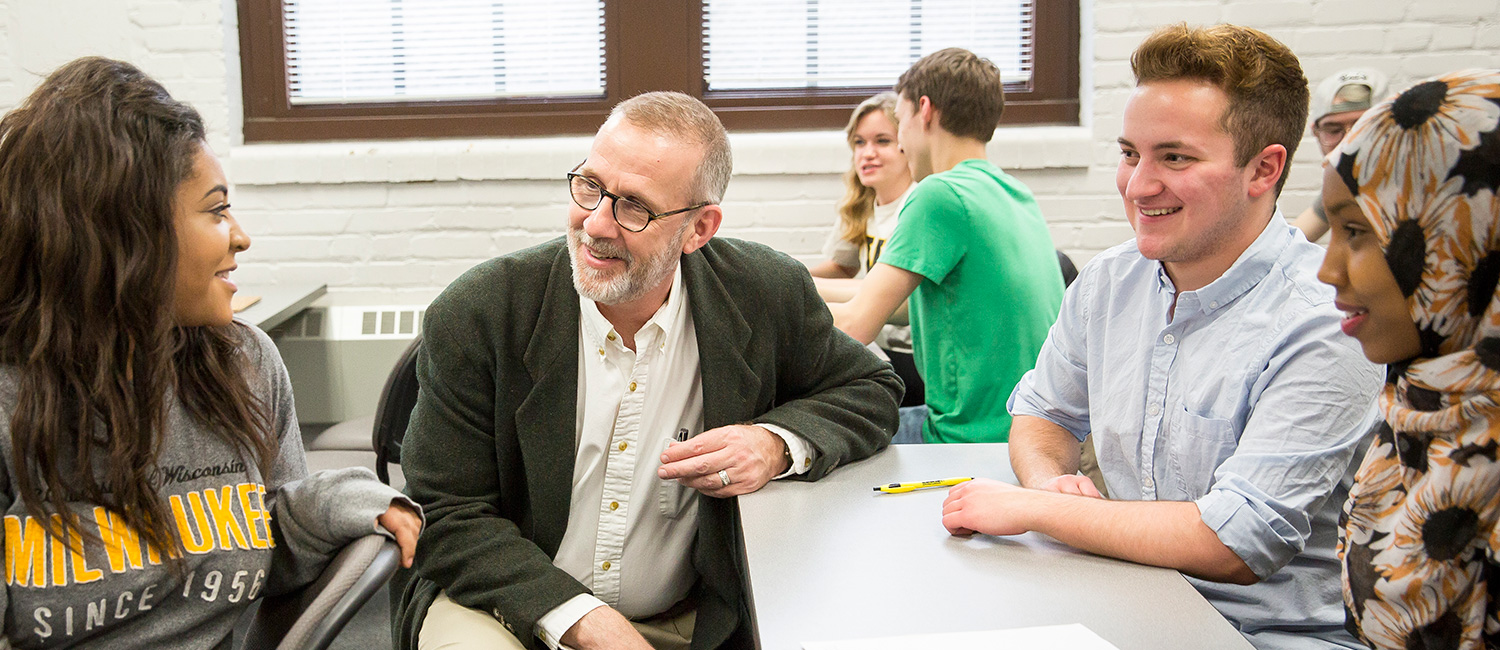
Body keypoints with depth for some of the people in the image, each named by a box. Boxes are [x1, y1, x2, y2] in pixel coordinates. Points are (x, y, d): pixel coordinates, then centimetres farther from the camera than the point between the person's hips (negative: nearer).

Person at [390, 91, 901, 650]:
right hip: (511, 604, -4)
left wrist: (779, 444, -14)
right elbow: (449, 517, -11)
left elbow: (870, 390, 8)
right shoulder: (475, 315, -14)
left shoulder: (766, 297, -9)